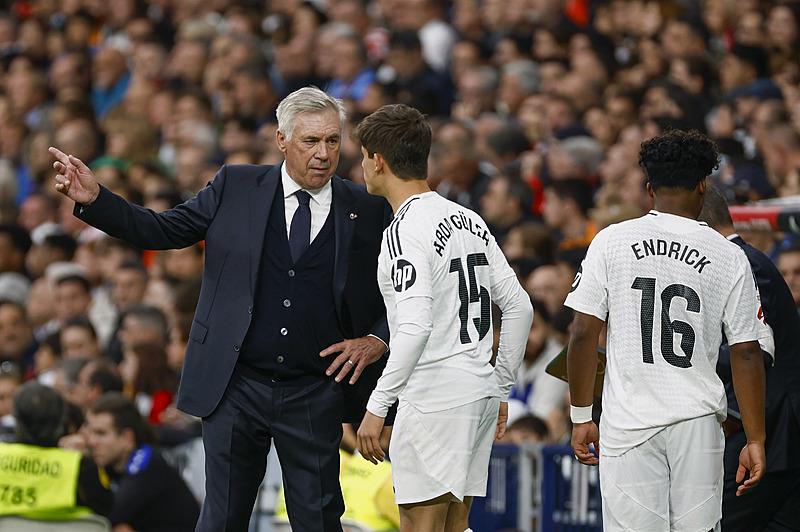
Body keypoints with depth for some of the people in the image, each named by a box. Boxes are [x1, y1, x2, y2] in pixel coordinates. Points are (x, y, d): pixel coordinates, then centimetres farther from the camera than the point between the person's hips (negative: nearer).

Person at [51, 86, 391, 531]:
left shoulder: (368, 212, 2)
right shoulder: (236, 187, 3)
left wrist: (377, 341, -9)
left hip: (315, 397, 0)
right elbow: (163, 230, 5)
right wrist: (95, 199, -8)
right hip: (236, 389, 0)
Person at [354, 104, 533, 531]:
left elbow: (415, 328, -22)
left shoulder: (406, 231, -12)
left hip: (433, 398, -9)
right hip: (479, 392, 9)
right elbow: (519, 307, 15)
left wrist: (377, 406, -20)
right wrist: (501, 389, 21)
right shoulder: (468, 220, 13)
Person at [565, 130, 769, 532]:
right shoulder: (729, 257, 2)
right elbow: (746, 353, 1)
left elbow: (584, 334, -1)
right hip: (698, 423, 1)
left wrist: (581, 417, 7)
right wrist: (755, 440, 6)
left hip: (628, 421, 0)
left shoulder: (611, 242, 1)